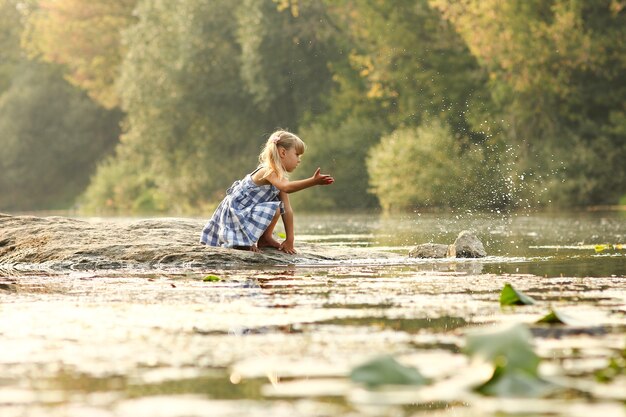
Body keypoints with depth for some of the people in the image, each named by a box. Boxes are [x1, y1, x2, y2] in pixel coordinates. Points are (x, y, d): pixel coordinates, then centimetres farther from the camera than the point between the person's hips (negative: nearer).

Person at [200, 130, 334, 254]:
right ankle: (265, 239, -6)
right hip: (235, 211, -10)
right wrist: (313, 181, -52)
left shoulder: (281, 176, 8)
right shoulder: (268, 172, -21)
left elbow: (287, 210, 6)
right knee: (275, 208, -24)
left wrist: (289, 239, 3)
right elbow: (286, 187, -42)